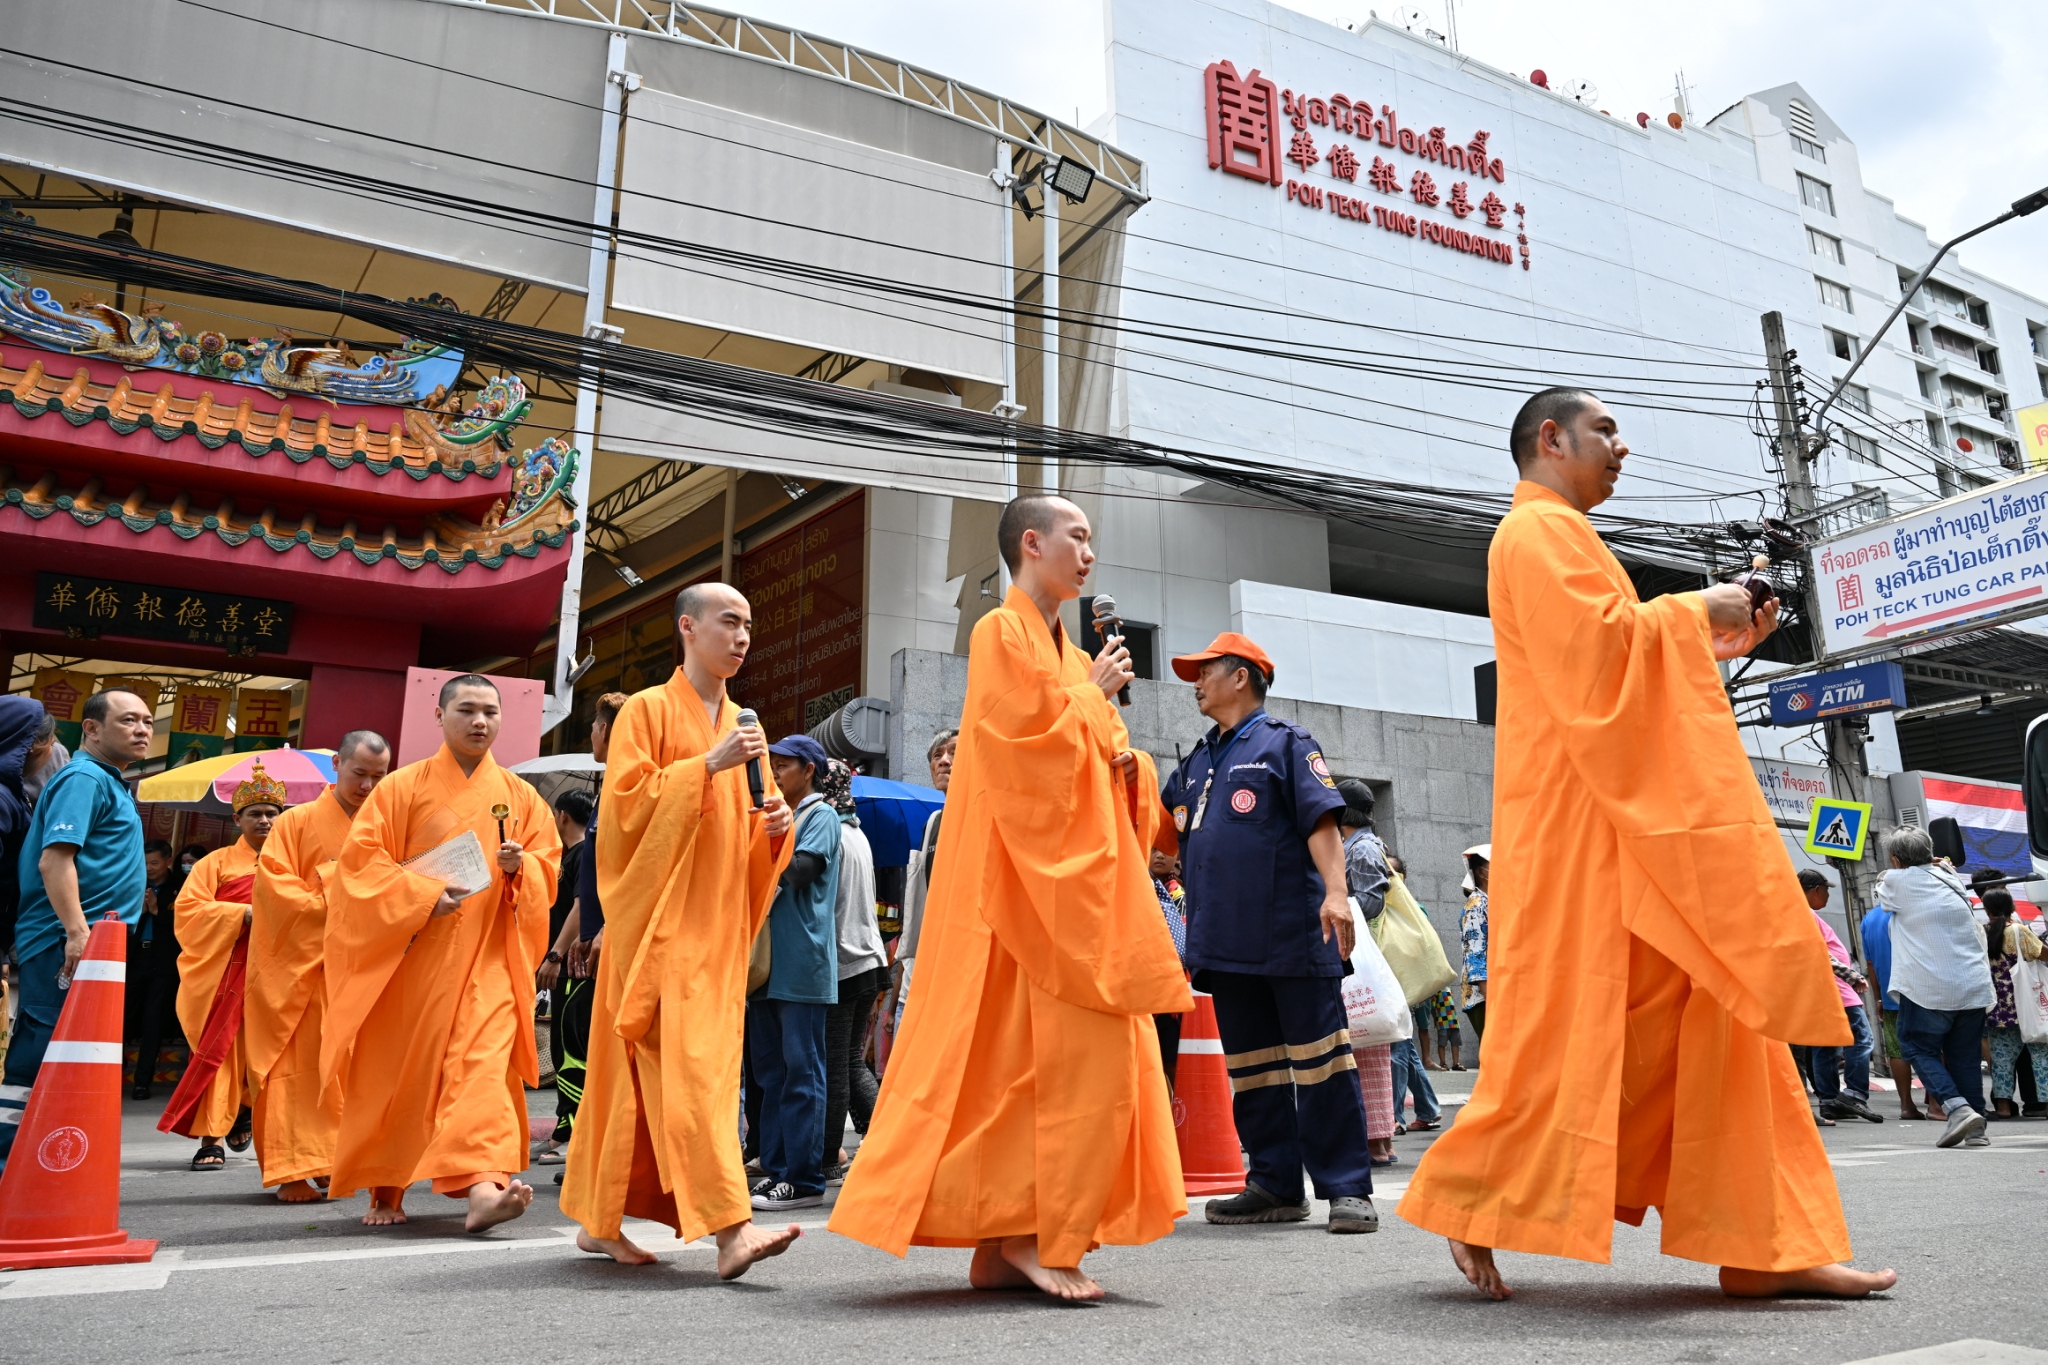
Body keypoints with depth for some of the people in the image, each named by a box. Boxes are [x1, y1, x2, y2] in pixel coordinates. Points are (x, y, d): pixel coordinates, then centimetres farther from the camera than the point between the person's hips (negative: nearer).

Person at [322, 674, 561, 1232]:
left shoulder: (520, 797, 9)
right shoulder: (402, 787, 2)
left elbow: (550, 865, 12)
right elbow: (360, 861, -4)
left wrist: (521, 866, -11)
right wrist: (422, 896, -17)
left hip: (487, 957, 1)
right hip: (408, 954, 0)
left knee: (484, 1062, -14)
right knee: (397, 1069, 7)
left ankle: (481, 1188, -24)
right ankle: (385, 1191, 26)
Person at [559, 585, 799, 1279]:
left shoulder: (742, 725, 18)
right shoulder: (647, 710, -1)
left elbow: (753, 837, 20)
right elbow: (625, 804, -11)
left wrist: (774, 824, -2)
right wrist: (708, 764, -18)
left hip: (718, 924, 6)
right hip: (658, 919, -6)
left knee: (640, 1071, 10)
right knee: (687, 1065, -15)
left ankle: (600, 1221, 20)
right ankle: (729, 1227, -20)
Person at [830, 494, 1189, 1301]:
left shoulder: (1069, 655, 21)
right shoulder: (1001, 634, -5)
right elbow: (1024, 740, -17)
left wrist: (1124, 760, 2)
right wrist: (1091, 696, -5)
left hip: (1078, 877, 9)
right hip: (1026, 875, -9)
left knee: (1032, 1059, 7)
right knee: (1062, 1056, -11)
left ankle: (1003, 1244, 12)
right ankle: (1031, 1235, -1)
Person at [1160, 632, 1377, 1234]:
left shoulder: (1285, 742, 1)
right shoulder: (1196, 761, 21)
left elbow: (1321, 821, -9)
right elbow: (1173, 837, 30)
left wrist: (1335, 891, -21)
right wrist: (1175, 821, 8)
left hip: (1293, 935, -7)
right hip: (1227, 941, 7)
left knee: (1319, 1059, -4)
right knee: (1251, 1067, 9)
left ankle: (1348, 1189, 2)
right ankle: (1276, 1185, 17)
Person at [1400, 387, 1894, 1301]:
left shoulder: (1560, 534, 27)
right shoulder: (1539, 529, -4)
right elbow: (1592, 641, -19)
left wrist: (1711, 647, 18)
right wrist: (1691, 611, -6)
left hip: (1622, 803, 10)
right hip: (1579, 807, -10)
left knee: (1696, 1003, 4)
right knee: (1570, 1006, -9)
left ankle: (1761, 1245, 6)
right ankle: (1471, 1195, 2)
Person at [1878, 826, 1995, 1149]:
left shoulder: (1897, 881, -4)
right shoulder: (1951, 878, 12)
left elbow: (1881, 892, 19)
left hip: (1928, 989, -6)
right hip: (1974, 986, 6)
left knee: (1919, 1048, 5)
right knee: (1965, 1056, 11)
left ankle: (1957, 1109, -13)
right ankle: (1976, 1128, 10)